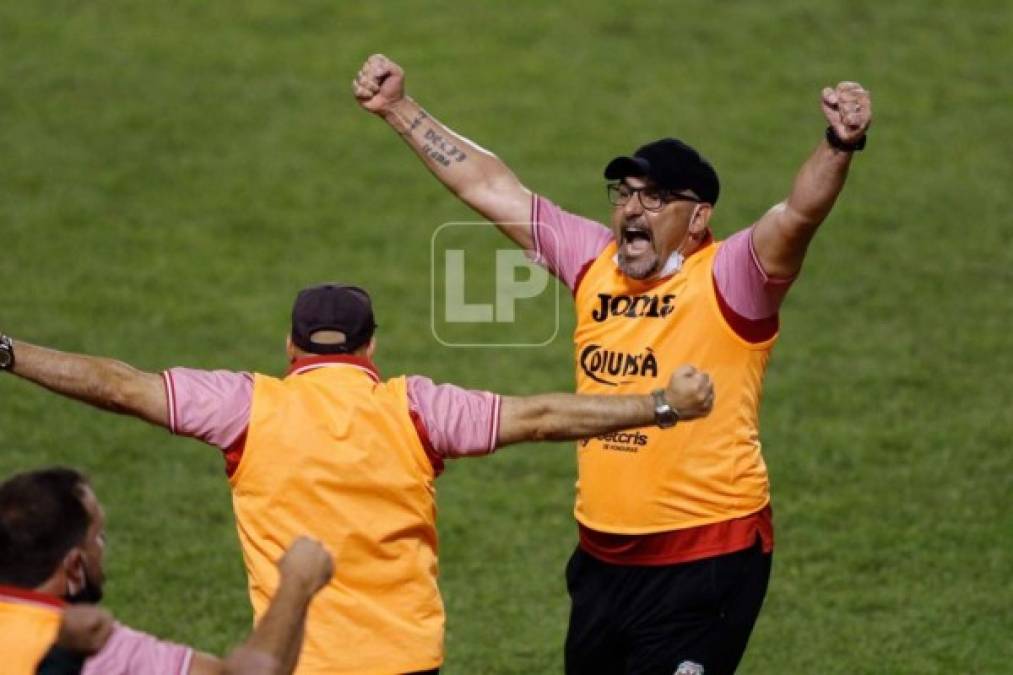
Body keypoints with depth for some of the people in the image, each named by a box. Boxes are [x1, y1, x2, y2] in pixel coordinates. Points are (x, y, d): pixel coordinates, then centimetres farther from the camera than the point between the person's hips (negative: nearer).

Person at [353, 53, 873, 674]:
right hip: (602, 558, 7)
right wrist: (399, 109, 16)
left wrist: (839, 147, -46)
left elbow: (800, 213, -27)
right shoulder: (593, 261, 7)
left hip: (705, 560, -7)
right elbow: (489, 187, 13)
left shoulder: (730, 279, -10)